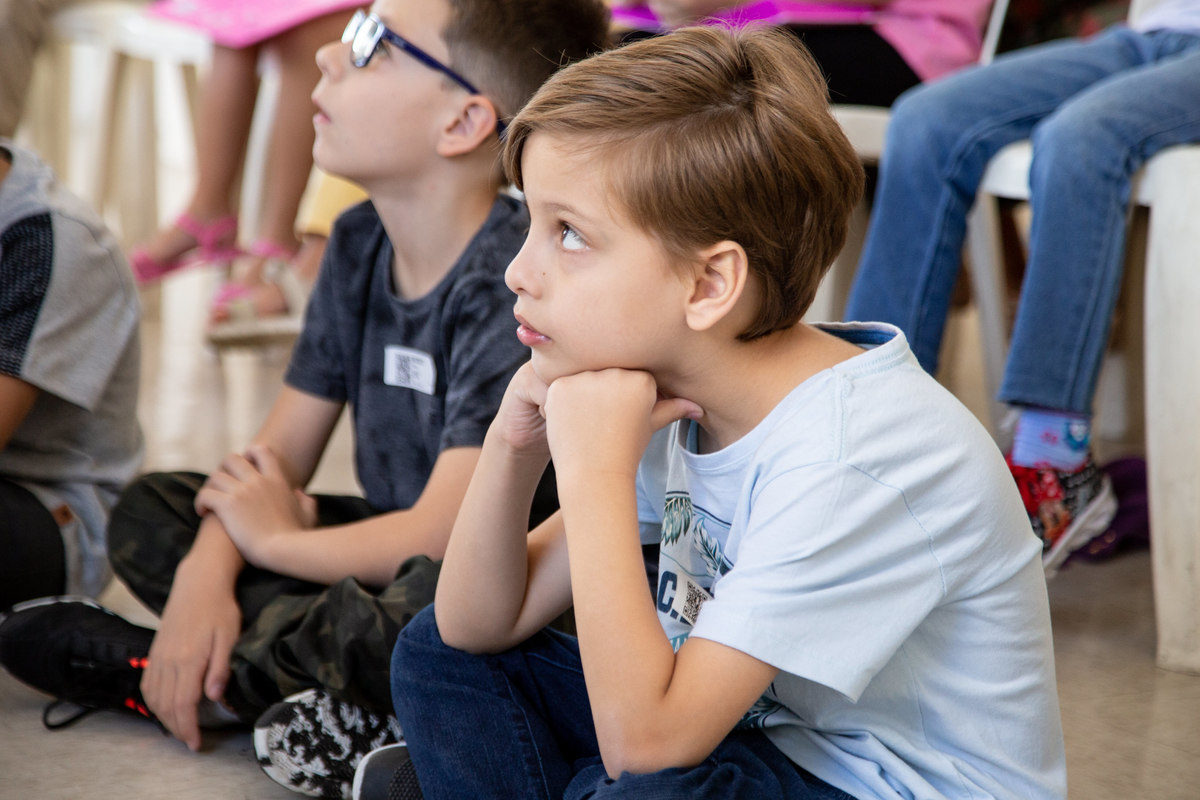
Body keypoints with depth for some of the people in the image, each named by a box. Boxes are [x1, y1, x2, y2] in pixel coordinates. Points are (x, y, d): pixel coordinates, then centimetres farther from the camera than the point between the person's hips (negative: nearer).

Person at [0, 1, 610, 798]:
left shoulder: (511, 282, -23)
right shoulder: (361, 244, 3)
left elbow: (445, 535, -26)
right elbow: (275, 459, 4)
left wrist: (276, 539, -9)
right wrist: (207, 575, -16)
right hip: (393, 545, 8)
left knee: (434, 605, -41)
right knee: (149, 514, 5)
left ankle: (152, 666, -16)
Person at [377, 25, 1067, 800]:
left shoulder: (859, 460, -27)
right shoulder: (669, 395, -3)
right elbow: (478, 625, 2)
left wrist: (595, 467, -28)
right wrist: (514, 446, -14)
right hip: (768, 736, 8)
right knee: (441, 654, 5)